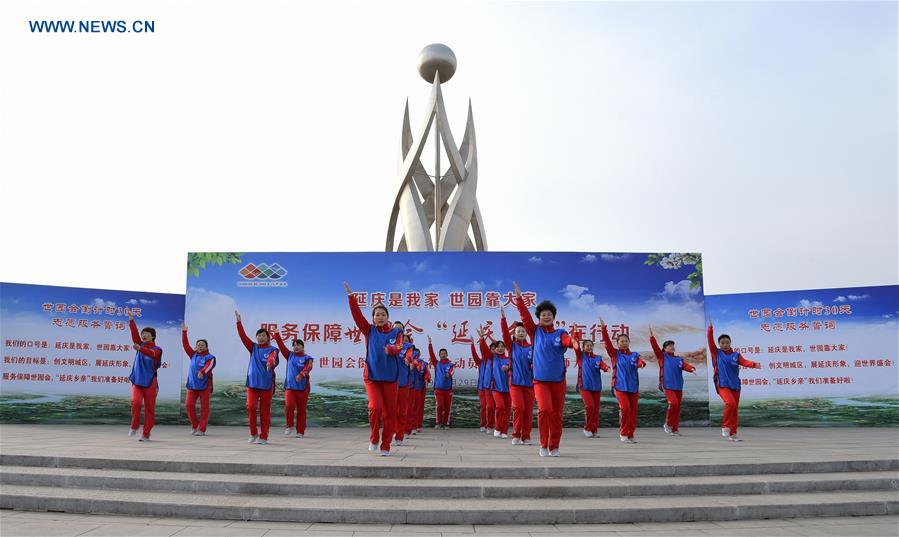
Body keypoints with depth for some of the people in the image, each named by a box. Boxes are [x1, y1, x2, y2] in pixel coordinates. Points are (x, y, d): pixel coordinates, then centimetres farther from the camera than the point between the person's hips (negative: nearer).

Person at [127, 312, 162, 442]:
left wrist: (139, 349, -45)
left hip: (150, 383, -2)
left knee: (149, 408, 1)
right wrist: (131, 319, -15)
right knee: (136, 402, -20)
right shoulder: (140, 345, 9)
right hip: (137, 381, 2)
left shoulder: (157, 349, -4)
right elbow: (134, 333, -4)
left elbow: (151, 353, -27)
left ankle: (146, 434, 12)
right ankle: (134, 426, 3)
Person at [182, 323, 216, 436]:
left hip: (204, 385, -4)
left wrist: (202, 371, -43)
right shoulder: (193, 355, 12)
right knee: (189, 404, -3)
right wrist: (184, 332, 4)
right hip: (192, 384, 4)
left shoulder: (210, 357, -4)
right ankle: (194, 426, 15)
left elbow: (209, 365, -24)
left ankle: (202, 429, 7)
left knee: (204, 407, -1)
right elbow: (186, 345, 9)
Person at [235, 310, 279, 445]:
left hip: (266, 384, -2)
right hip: (252, 383, 2)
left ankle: (263, 437, 13)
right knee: (250, 407, -11)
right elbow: (243, 336, 1)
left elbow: (272, 358, -23)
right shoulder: (253, 348, 10)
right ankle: (253, 433, 8)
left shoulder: (272, 350, -1)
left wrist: (270, 363, -47)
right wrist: (239, 322, -8)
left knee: (264, 411, 2)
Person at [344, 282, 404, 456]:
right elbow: (357, 314, -7)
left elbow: (398, 347, -15)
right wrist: (351, 296, -16)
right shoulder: (369, 330, 4)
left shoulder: (396, 332, 2)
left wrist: (391, 349, -37)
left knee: (389, 412, 3)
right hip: (371, 376, -1)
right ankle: (374, 439, 8)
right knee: (375, 406, -16)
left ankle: (385, 446, 18)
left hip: (390, 377, 1)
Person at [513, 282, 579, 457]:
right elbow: (525, 315, -5)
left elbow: (566, 340, -22)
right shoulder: (535, 332, 4)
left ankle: (554, 446, 22)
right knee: (544, 410, -16)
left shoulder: (560, 333, 1)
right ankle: (544, 446, 0)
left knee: (557, 414, 6)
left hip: (558, 380, 1)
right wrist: (518, 297, -12)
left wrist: (573, 342, -46)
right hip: (540, 380, -1)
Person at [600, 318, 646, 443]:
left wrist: (642, 363, -35)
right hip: (620, 387, -3)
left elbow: (639, 362, -12)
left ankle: (630, 435, 21)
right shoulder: (615, 354, 3)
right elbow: (607, 342, -8)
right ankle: (623, 433, 2)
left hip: (633, 387, 3)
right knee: (625, 408, -16)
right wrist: (603, 328, -17)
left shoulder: (634, 355, 8)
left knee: (633, 412, 6)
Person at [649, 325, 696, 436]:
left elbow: (685, 365, -5)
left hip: (678, 387, 5)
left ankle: (675, 429, 18)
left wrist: (691, 368, -26)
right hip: (667, 386, -5)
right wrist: (652, 336, -16)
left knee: (677, 408, 7)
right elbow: (655, 347, -7)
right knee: (673, 403, -21)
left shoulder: (679, 359, 13)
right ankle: (667, 424, -1)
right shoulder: (662, 356, 4)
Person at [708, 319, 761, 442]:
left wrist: (754, 364, -29)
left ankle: (733, 434, 20)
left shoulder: (736, 355, 7)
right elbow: (711, 341, -7)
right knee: (730, 403, -25)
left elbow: (744, 362, -9)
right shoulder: (716, 353, 3)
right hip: (722, 384, -4)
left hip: (735, 385, 4)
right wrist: (710, 328, -16)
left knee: (735, 410, 8)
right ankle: (725, 427, -10)